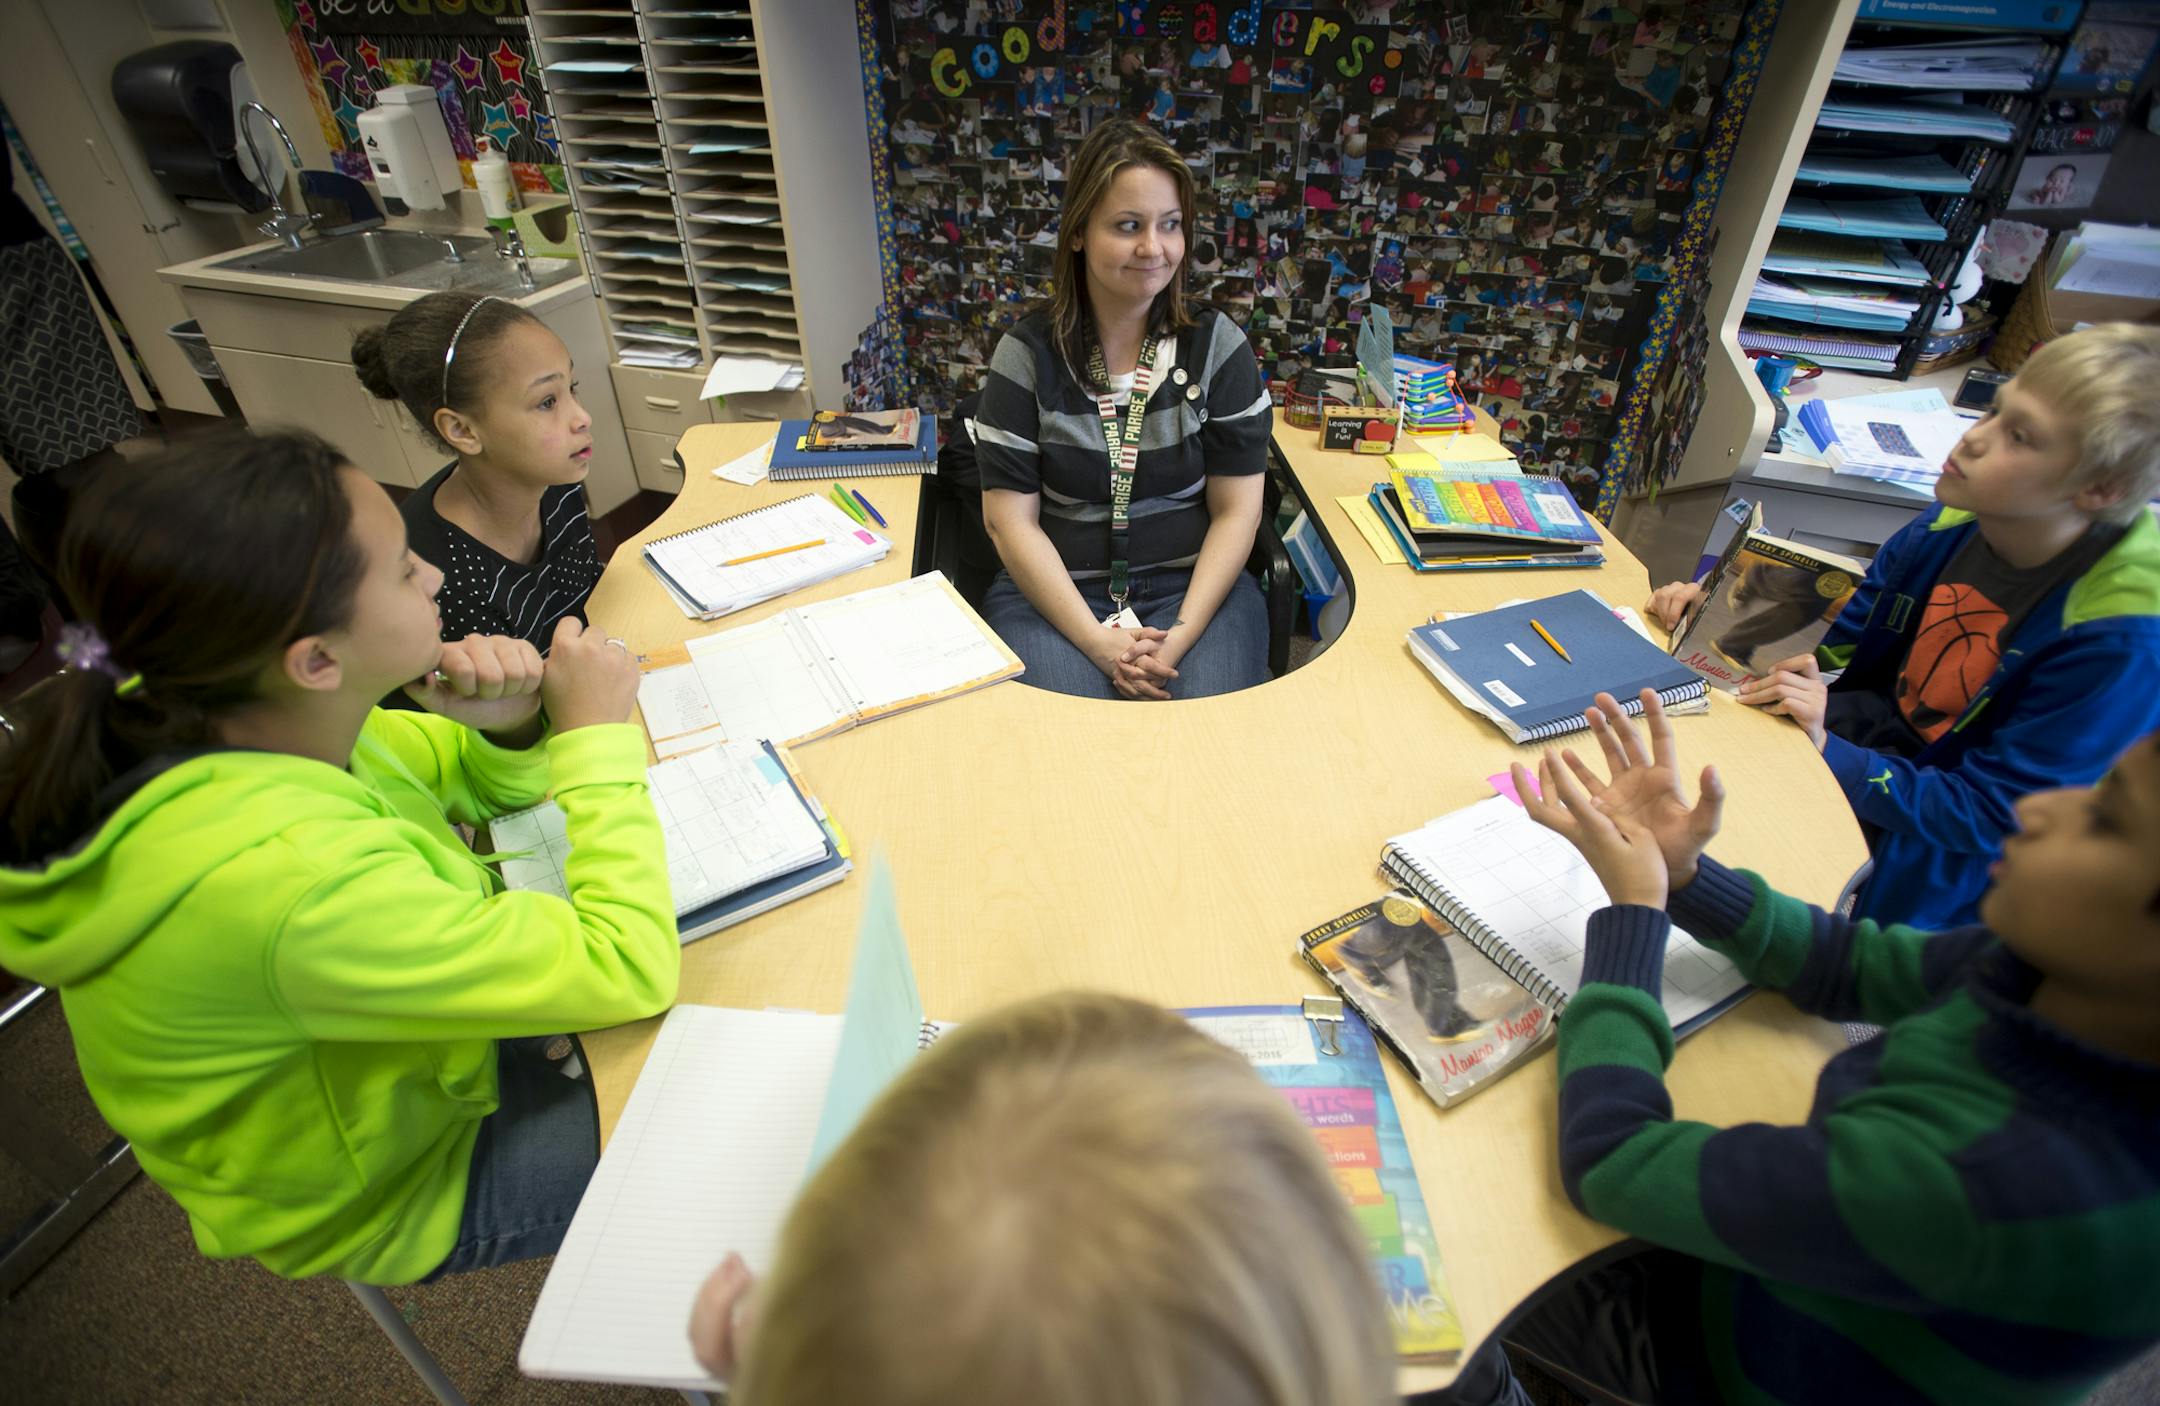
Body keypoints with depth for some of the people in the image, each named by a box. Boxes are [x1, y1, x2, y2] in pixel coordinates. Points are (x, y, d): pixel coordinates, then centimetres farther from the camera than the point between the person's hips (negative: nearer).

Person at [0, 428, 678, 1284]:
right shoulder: (287, 876, -43)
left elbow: (468, 780, -1)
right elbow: (629, 971, -37)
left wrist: (511, 728, -25)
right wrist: (595, 734, -29)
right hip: (391, 1190, -6)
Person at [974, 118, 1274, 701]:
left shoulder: (1217, 344, 3)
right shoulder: (1028, 353, -1)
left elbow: (1236, 510, 0)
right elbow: (1010, 519, -4)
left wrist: (1182, 633, -14)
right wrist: (1095, 638, -15)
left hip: (1193, 585, 1)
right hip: (1054, 592, -1)